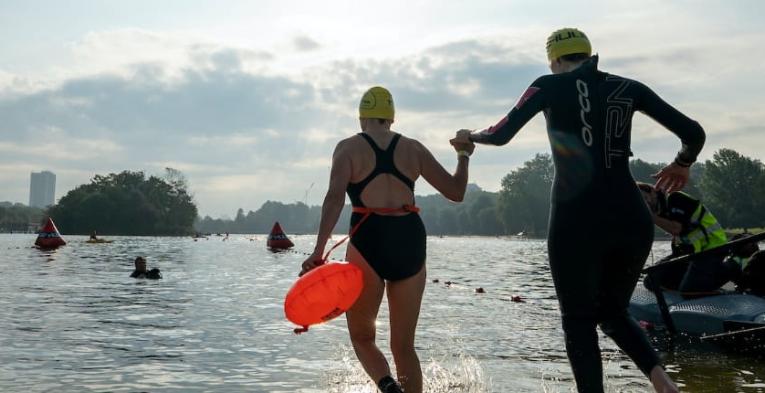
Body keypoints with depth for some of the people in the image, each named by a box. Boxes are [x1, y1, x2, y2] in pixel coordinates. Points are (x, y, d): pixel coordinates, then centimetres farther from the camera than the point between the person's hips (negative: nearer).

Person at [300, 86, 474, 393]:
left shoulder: (349, 147, 2)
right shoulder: (413, 148, 9)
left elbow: (335, 197, -15)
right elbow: (456, 192, 11)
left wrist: (319, 251, -21)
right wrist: (463, 156, 29)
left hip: (368, 243, -3)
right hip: (410, 242, 3)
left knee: (361, 337, 14)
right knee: (404, 345, 15)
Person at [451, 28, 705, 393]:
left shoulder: (550, 86, 5)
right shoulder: (627, 88, 12)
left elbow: (501, 134, 2)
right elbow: (694, 133, 8)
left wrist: (471, 136, 23)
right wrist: (681, 165, 28)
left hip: (578, 222, -4)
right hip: (632, 220, 4)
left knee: (579, 321, 11)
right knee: (612, 311, 21)